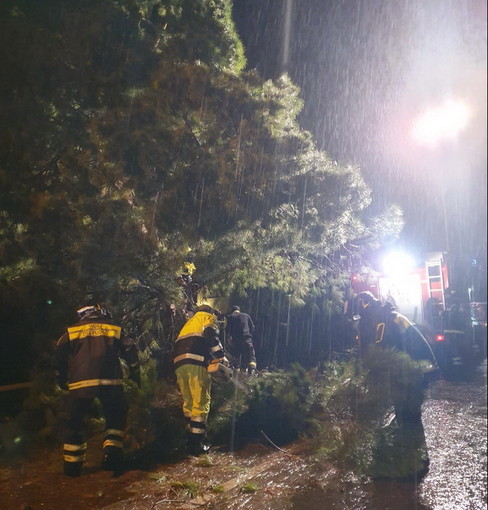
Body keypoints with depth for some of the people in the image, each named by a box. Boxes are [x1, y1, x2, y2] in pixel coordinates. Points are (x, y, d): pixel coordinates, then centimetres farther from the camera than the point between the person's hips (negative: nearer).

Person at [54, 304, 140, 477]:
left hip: (80, 383, 0)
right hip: (110, 382, 0)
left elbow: (59, 356, 10)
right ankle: (112, 456, 7)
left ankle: (72, 465, 20)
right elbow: (131, 351, 12)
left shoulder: (72, 331, 15)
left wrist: (62, 380, 22)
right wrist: (135, 375, 23)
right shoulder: (115, 329, 15)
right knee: (115, 418, 18)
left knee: (74, 422, 16)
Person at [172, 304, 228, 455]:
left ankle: (191, 440, 19)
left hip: (178, 363, 7)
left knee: (188, 402, 15)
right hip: (196, 363, -7)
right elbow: (211, 335, -5)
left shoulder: (189, 322, 36)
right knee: (201, 404, -2)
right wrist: (222, 357, -3)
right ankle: (196, 445, -3)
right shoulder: (209, 318, 18)